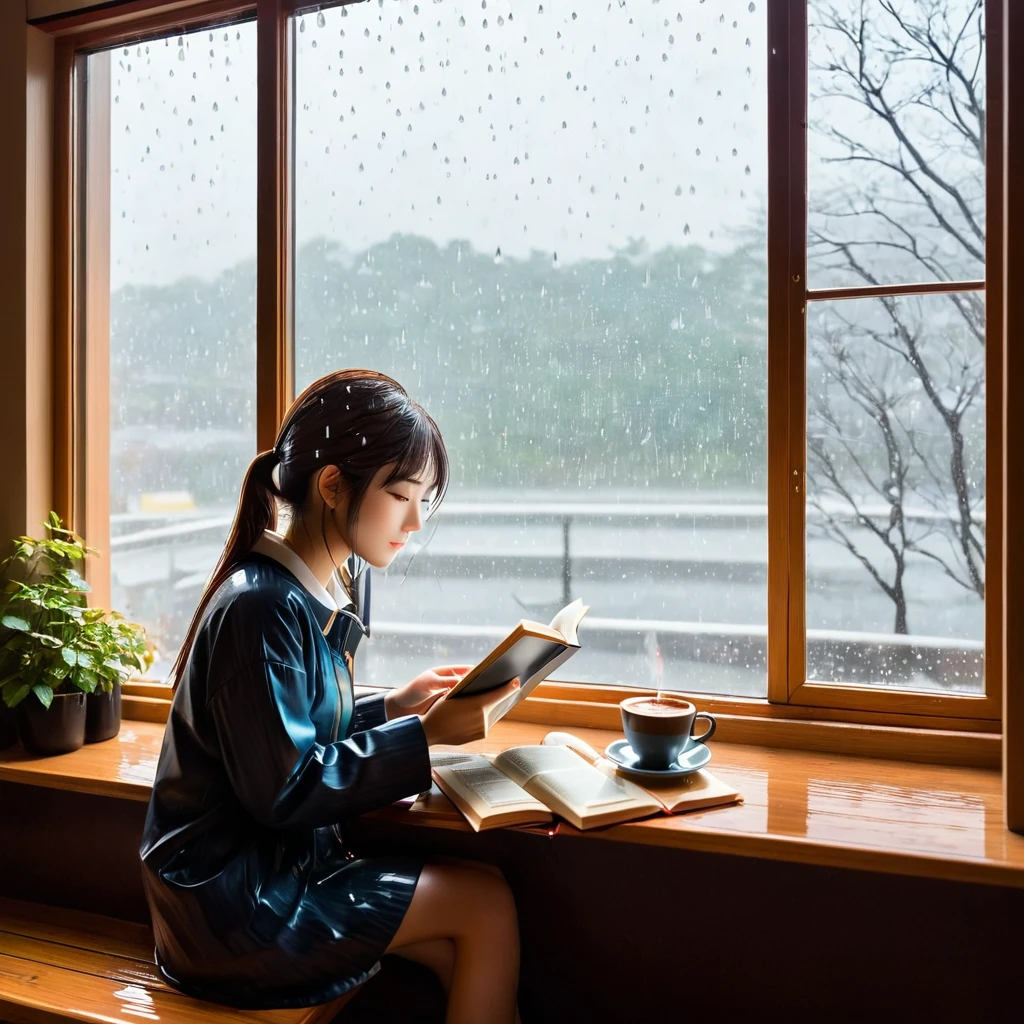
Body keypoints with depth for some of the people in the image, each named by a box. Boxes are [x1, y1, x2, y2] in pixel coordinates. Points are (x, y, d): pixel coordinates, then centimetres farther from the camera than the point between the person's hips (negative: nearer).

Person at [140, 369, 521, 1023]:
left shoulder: (331, 588, 5)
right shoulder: (260, 608, -23)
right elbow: (283, 790, -23)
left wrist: (392, 707, 2)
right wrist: (424, 737, -21)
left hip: (283, 865, 8)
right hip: (232, 901, -8)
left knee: (466, 955, -3)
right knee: (487, 903, -8)